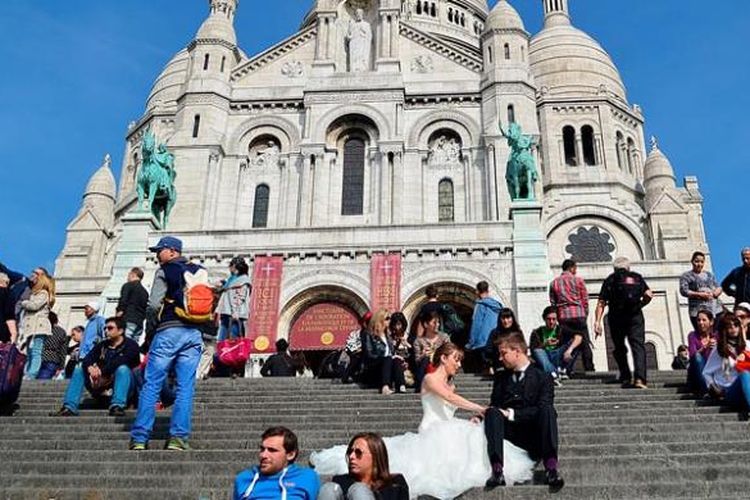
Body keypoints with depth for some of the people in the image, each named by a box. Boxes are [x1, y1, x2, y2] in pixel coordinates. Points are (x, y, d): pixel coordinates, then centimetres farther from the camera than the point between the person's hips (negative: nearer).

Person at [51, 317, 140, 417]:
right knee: (79, 369, -3)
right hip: (102, 390, 5)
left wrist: (101, 371, -25)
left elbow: (120, 362, -21)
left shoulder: (131, 345, -2)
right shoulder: (102, 346, 14)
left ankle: (117, 406, -47)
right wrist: (90, 368, -24)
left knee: (122, 369, -31)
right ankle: (69, 407, -19)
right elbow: (87, 360, -2)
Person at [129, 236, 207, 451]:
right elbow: (209, 305, 14)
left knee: (151, 385, 1)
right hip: (194, 333, 5)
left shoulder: (165, 271, -2)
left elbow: (154, 305, -9)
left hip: (169, 331, -4)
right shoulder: (200, 272, 15)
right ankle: (178, 437, 0)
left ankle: (139, 437, 2)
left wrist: (150, 313, 11)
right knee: (185, 387, 4)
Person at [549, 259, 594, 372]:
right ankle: (589, 369, 0)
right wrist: (585, 314, 12)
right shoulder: (578, 280, 1)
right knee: (584, 343, 2)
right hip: (578, 315, -3)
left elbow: (552, 302, 9)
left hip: (563, 317, 3)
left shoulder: (554, 283, 10)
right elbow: (585, 299, 1)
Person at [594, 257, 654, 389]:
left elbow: (601, 303, 1)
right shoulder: (637, 278, 13)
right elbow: (649, 295, 0)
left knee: (620, 348, 13)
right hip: (635, 316, 0)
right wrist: (639, 305, 17)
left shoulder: (610, 280, 11)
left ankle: (625, 378, 13)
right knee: (638, 346, -3)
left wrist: (598, 322, -2)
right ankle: (640, 378, -18)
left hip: (616, 317, 0)